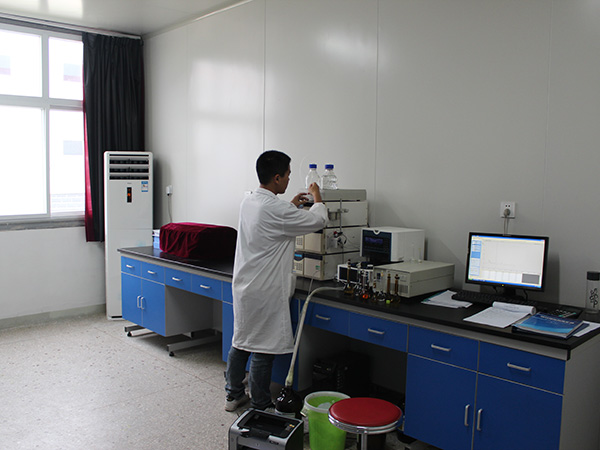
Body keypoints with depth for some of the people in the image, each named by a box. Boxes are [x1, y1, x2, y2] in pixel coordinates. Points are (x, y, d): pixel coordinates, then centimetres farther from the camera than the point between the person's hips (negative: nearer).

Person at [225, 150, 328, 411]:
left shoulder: (248, 202, 5)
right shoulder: (276, 209, -21)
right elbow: (318, 221, -11)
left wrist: (292, 205, 27)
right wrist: (316, 197, 7)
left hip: (243, 286, 9)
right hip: (265, 291, -9)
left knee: (241, 341, 19)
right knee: (263, 349, 3)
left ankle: (234, 395, 33)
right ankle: (260, 407, 15)